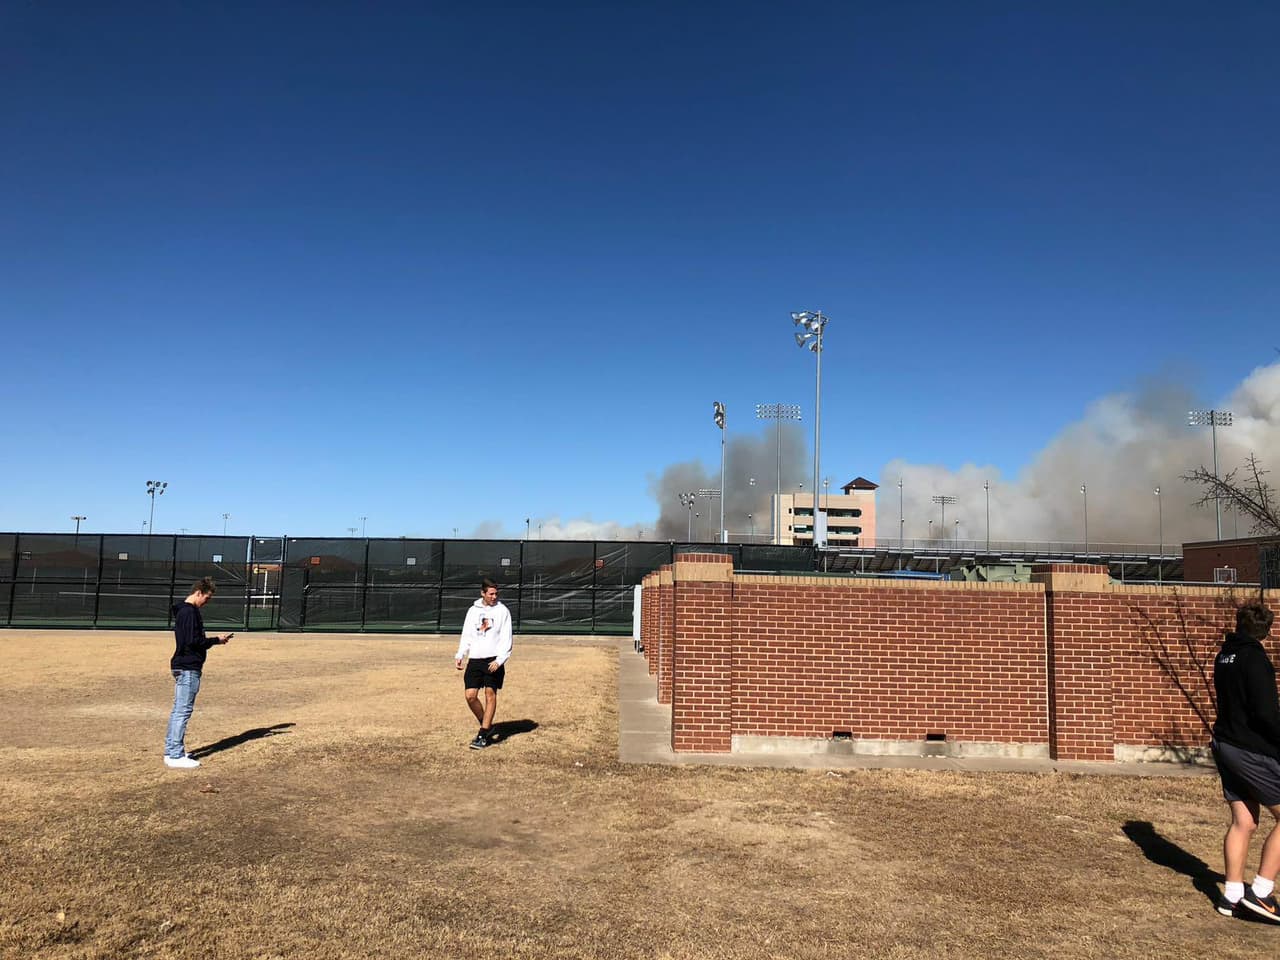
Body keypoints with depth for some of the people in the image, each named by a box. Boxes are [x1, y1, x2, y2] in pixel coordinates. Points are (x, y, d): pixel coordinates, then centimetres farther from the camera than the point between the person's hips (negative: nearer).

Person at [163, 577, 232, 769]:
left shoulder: (183, 610, 16)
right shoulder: (189, 612, -16)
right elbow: (193, 641, -21)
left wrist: (215, 640, 9)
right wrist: (217, 640, -11)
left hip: (182, 666, 11)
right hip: (188, 668, -11)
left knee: (178, 710, 15)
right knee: (183, 710, -7)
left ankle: (171, 751, 22)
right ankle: (176, 756, -3)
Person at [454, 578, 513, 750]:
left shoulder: (502, 611, 0)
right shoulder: (473, 610, 10)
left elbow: (506, 639, -3)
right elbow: (466, 636, 14)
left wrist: (499, 660, -15)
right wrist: (459, 655, 1)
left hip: (493, 660, -3)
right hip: (474, 659, 3)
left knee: (490, 694, -3)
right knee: (470, 695, -2)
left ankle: (483, 735, 6)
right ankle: (487, 726, 18)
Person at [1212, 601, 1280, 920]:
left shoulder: (1225, 655, 11)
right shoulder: (1254, 658, -15)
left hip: (1226, 746, 8)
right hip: (1253, 751, -8)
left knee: (1243, 822, 12)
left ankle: (1232, 895, 16)